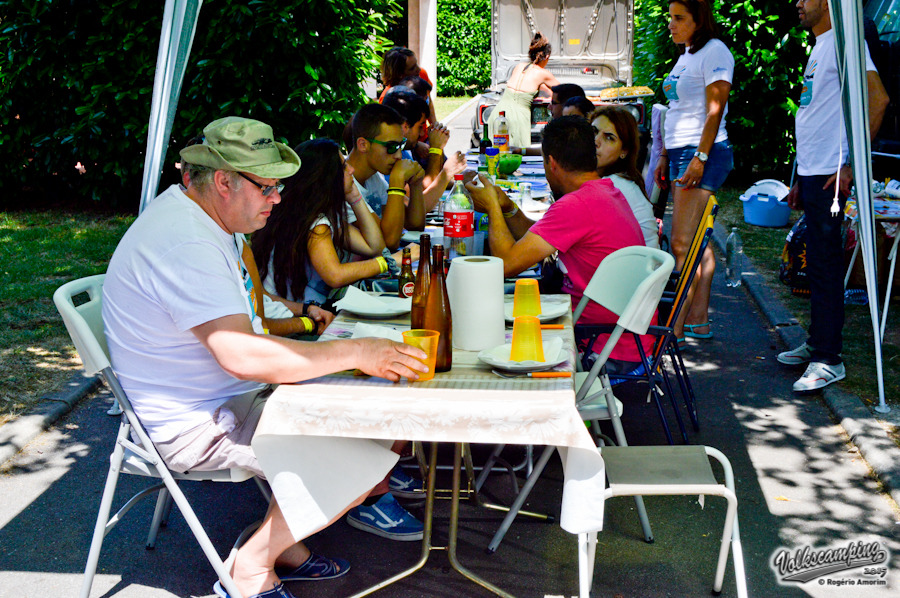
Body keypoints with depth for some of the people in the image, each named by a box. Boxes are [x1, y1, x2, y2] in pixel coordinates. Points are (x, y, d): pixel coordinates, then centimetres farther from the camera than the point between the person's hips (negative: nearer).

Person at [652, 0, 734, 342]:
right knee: (697, 242, 9)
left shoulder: (714, 51, -8)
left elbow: (715, 111, -15)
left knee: (683, 244, -12)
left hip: (703, 153, -10)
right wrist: (665, 157, 21)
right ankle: (698, 321, 13)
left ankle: (675, 327, -11)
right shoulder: (686, 55, 20)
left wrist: (700, 157, -21)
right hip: (680, 152, 10)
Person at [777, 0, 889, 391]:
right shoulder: (820, 47, 21)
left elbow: (878, 99, -20)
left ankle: (828, 359, -1)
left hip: (830, 174, -9)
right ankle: (816, 344, 24)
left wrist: (853, 166, -22)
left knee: (824, 264, -7)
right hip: (812, 171, 9)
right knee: (816, 264, 14)